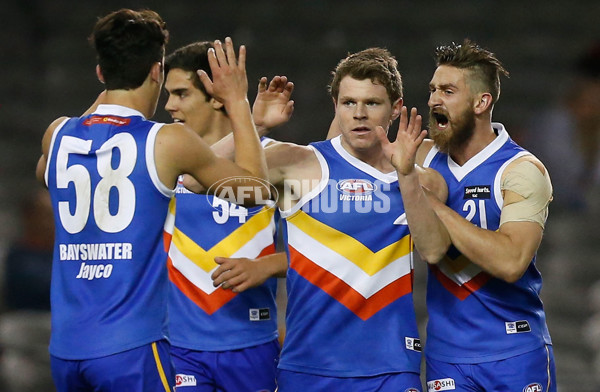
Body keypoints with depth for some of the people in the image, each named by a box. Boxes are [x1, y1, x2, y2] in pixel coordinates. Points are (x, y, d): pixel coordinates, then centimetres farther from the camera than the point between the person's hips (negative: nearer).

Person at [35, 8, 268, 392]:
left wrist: (103, 104, 34)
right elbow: (255, 187, 8)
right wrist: (238, 102, 17)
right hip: (132, 349, -5)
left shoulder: (58, 135, 6)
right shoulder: (168, 142, -7)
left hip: (65, 349, 5)